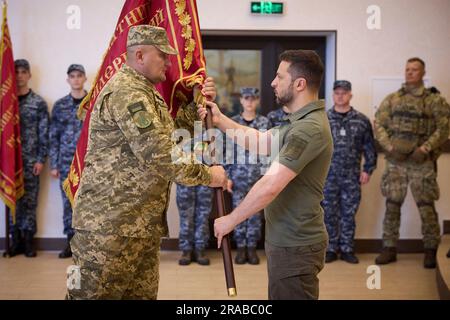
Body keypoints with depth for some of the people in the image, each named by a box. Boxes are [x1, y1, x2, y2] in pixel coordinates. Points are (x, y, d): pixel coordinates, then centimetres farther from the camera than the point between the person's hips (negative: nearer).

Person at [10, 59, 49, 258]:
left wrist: (41, 159, -7)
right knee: (13, 200, 4)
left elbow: (44, 134, 0)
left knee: (29, 202, 2)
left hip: (31, 160, -1)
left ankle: (28, 241, 10)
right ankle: (15, 240, 11)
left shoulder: (38, 102, 2)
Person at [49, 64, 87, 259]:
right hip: (66, 162, 2)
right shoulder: (60, 105, 8)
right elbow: (54, 137, 7)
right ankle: (71, 242, 16)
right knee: (68, 202, 6)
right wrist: (53, 164, 2)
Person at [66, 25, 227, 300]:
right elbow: (159, 154, -23)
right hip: (110, 223, -10)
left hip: (143, 223, 10)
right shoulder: (127, 91, -16)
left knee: (143, 293, 13)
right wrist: (207, 176, -15)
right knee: (97, 294, -2)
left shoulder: (144, 91, 20)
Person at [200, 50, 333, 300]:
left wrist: (231, 221, -19)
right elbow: (260, 141, 19)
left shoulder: (309, 128, -25)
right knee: (280, 294, 20)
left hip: (295, 246, -10)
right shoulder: (304, 121, 12)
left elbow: (270, 186, -29)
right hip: (288, 240, 10)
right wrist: (220, 119, 11)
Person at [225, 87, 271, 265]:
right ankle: (241, 247, 13)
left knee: (255, 212, 4)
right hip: (238, 174, 0)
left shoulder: (264, 122, 4)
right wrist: (227, 176, -2)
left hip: (258, 174, 0)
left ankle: (252, 247, 14)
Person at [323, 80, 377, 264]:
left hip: (351, 177, 1)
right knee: (329, 214, 5)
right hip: (328, 176, 0)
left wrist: (368, 169, 1)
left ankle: (347, 249, 18)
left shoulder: (361, 120, 3)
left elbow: (369, 147, 6)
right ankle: (330, 249, 16)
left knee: (349, 214, 7)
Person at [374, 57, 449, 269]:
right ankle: (389, 249, 15)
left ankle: (431, 251, 14)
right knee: (392, 205, 5)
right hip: (395, 161, 3)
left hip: (422, 162, -2)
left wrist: (425, 148, -16)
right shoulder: (391, 99, 9)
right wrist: (389, 146, -9)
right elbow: (378, 124, 5)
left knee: (426, 207, 1)